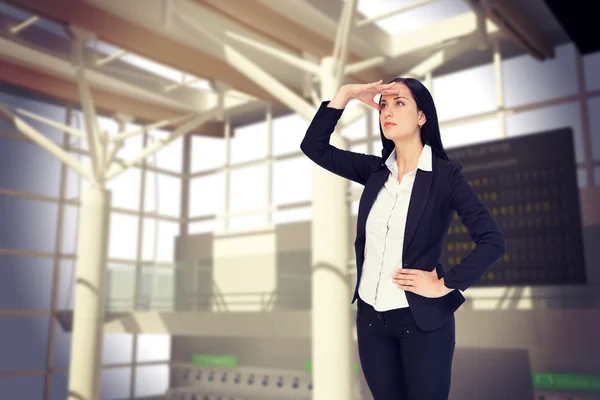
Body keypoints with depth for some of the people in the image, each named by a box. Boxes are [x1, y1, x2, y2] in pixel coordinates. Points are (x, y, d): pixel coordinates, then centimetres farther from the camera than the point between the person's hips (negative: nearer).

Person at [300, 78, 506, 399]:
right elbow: (314, 147, 0)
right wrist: (346, 94, -7)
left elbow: (493, 241, -15)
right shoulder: (375, 170, 3)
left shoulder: (445, 174, -10)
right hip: (369, 315, 5)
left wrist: (445, 285, -14)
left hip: (422, 320, -4)